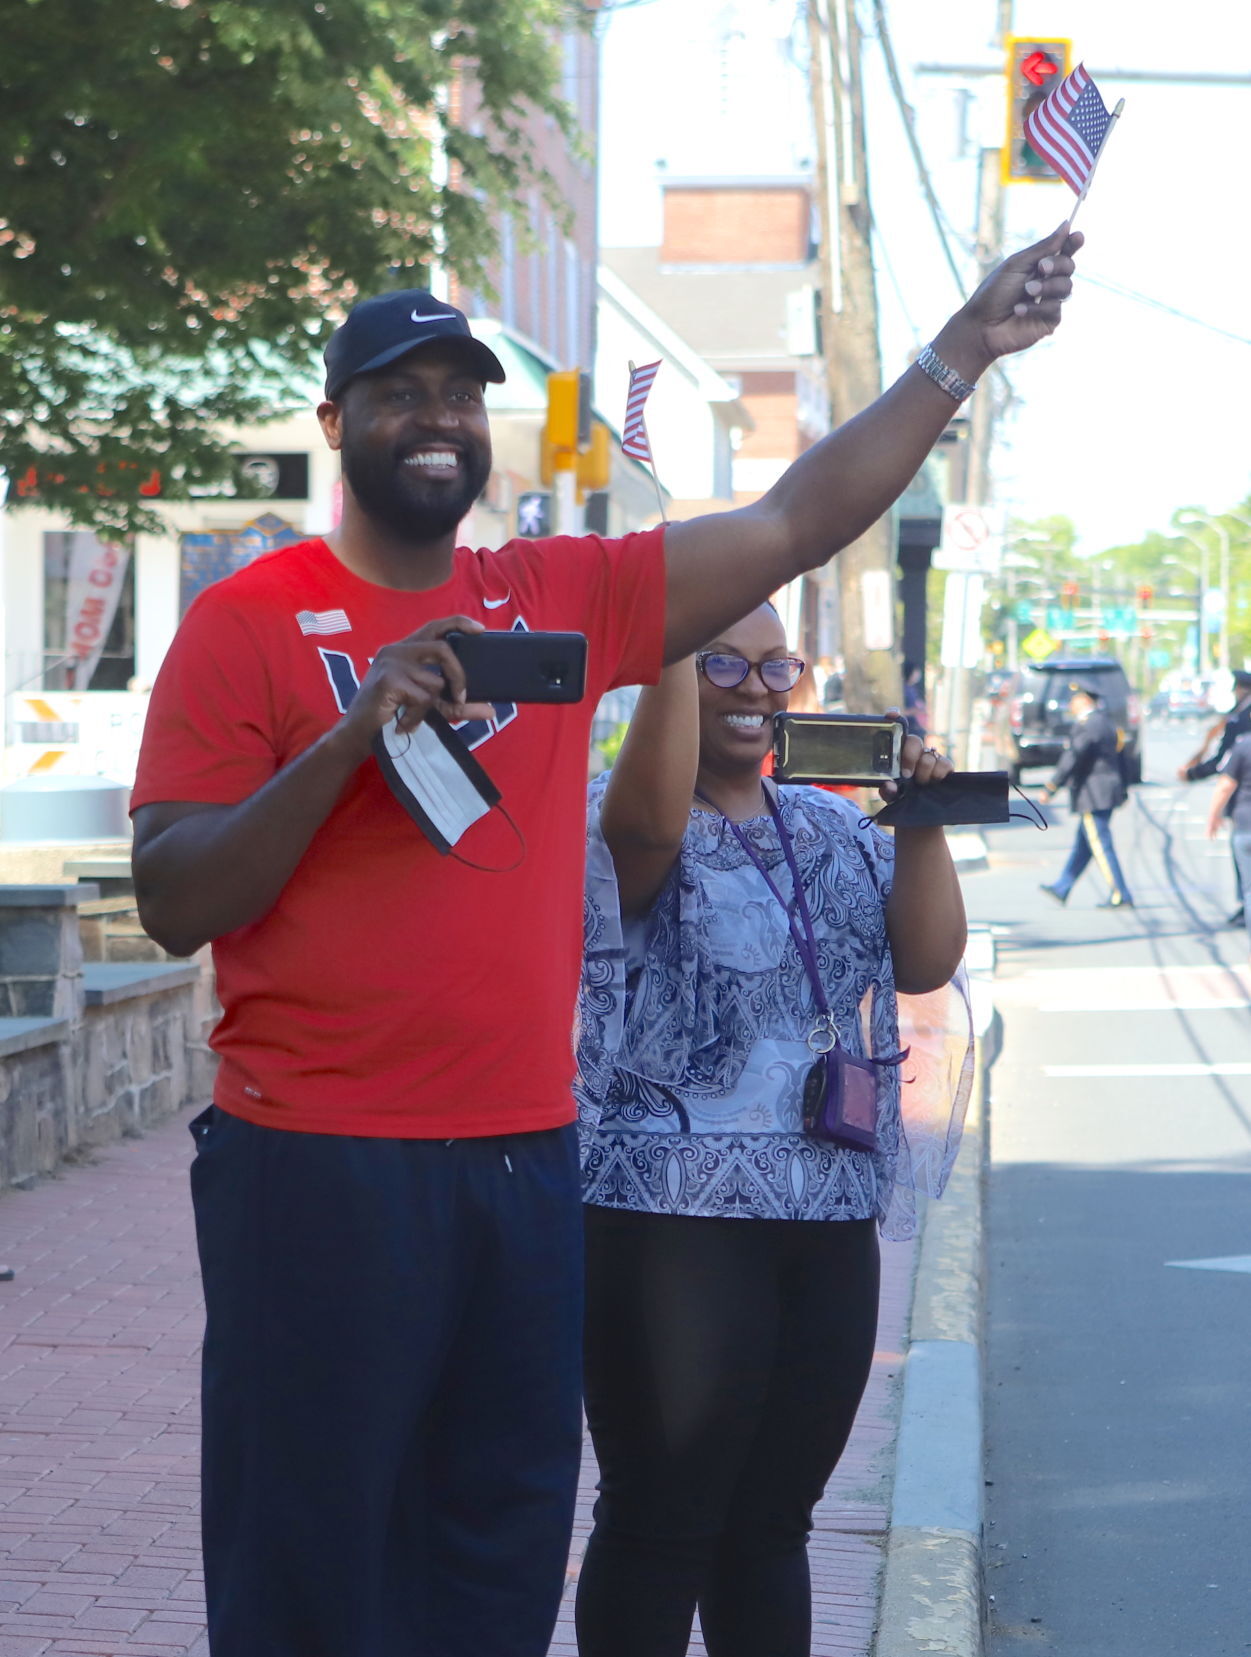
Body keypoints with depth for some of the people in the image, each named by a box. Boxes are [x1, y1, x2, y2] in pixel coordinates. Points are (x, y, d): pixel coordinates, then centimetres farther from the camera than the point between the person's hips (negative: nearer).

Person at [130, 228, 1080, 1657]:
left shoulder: (563, 598, 9)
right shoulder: (249, 623, -3)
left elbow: (799, 521, 9)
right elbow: (172, 905, -9)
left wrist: (965, 348, 5)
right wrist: (347, 740, -20)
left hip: (529, 1161, 5)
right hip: (318, 1165, -5)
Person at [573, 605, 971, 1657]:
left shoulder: (835, 831, 16)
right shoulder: (621, 823, -5)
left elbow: (927, 960, 8)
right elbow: (652, 818, -29)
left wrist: (922, 824, -3)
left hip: (833, 1224, 6)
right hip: (671, 1217, -6)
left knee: (775, 1520, 14)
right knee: (662, 1526, -2)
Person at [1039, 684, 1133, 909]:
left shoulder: (1086, 725, -16)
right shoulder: (1105, 722, 14)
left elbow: (1072, 758, -21)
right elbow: (1117, 757, 20)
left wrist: (1051, 788, -18)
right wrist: (1122, 788, 27)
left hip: (1093, 795, -10)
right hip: (1108, 793, 10)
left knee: (1101, 846, -7)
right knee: (1083, 844, 15)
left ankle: (1120, 896, -6)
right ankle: (1061, 889, 23)